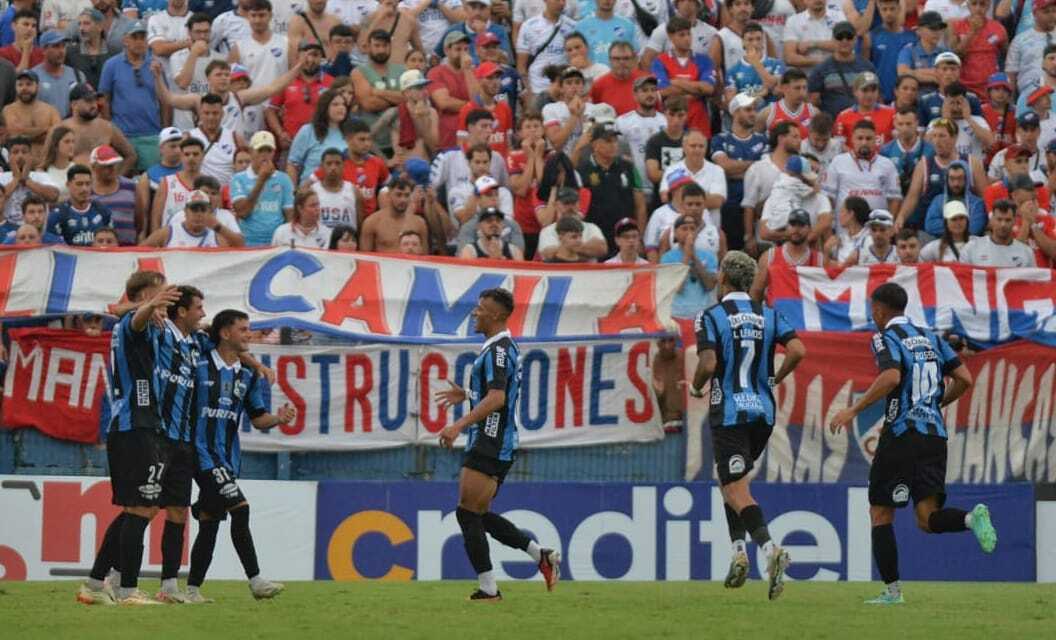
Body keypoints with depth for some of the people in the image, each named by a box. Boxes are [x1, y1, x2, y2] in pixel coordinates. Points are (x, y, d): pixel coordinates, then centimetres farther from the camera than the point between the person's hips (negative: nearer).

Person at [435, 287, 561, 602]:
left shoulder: (497, 350, -16)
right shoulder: (507, 347, 16)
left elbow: (496, 398, -28)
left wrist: (458, 425, -33)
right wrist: (467, 395, 26)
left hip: (489, 446, -10)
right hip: (499, 446, 10)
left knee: (467, 514, -7)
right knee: (479, 515, 14)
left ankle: (488, 590, -7)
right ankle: (542, 556, 12)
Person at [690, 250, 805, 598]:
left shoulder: (711, 316, -6)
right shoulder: (768, 315, 8)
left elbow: (708, 363, -17)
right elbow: (798, 350, -5)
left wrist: (696, 387, 4)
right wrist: (774, 380, 10)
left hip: (728, 415, -5)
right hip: (763, 410, 5)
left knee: (738, 491, -8)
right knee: (730, 480, 23)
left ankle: (769, 548, -30)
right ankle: (739, 550, 14)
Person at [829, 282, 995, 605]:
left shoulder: (886, 337, -2)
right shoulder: (930, 337, 18)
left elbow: (891, 376, -21)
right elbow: (965, 379, 13)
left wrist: (853, 410, -17)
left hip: (902, 435, -6)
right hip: (935, 435, 6)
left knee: (880, 514, 6)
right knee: (928, 519, -1)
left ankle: (892, 589, 1)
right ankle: (972, 517, -31)